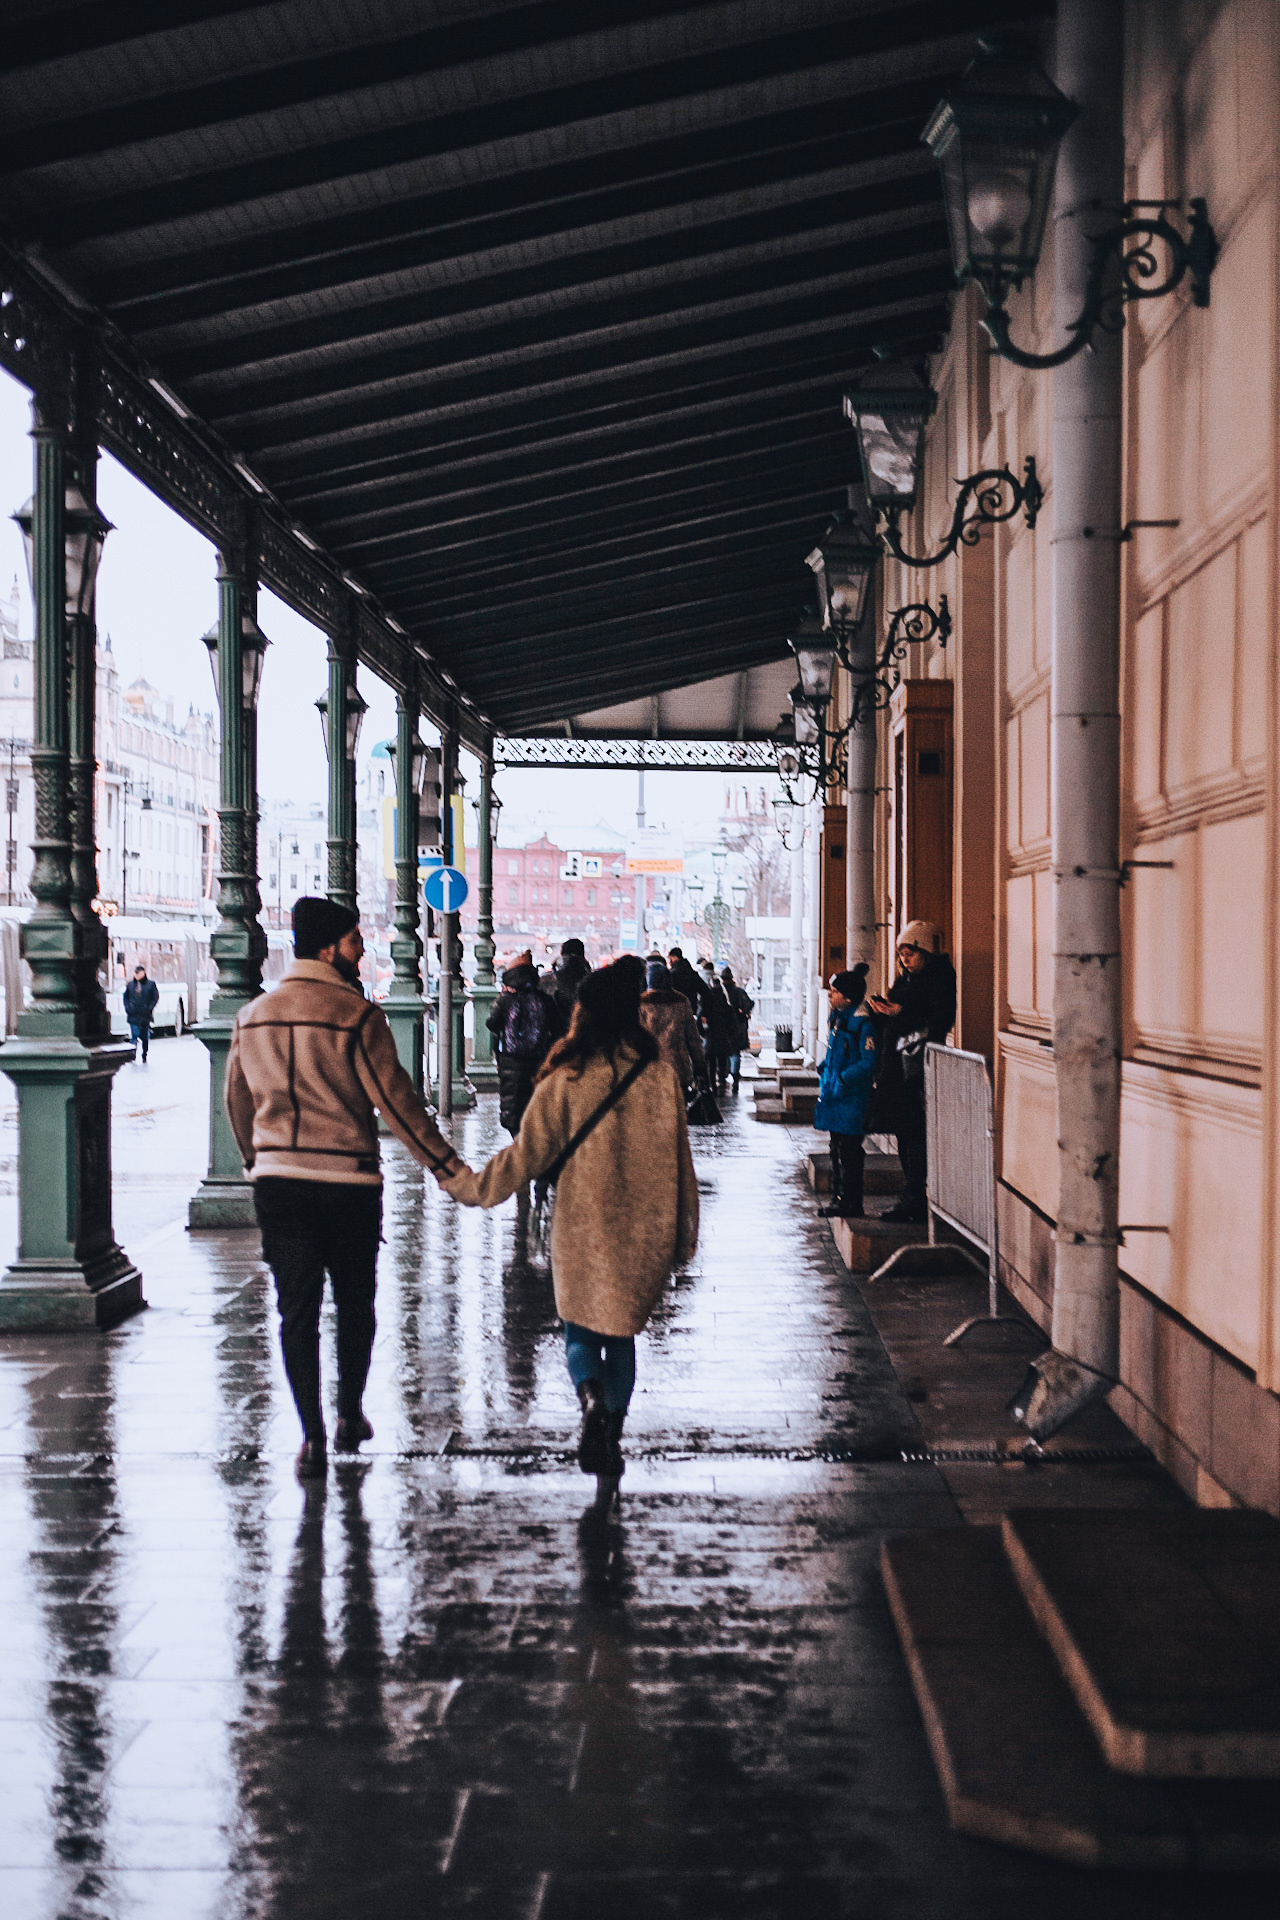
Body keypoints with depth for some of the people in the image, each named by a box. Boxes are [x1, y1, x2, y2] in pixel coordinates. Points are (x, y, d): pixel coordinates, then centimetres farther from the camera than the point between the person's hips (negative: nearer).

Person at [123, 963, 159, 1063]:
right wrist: (128, 1008, 0)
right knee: (134, 1035, -7)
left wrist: (149, 1008, -9)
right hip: (133, 1015, 1)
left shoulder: (150, 984, 0)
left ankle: (145, 1056, 18)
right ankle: (133, 1056, -4)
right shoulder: (130, 985, 7)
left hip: (145, 1015, -1)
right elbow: (126, 997, 14)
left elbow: (155, 997, 0)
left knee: (145, 1036, 8)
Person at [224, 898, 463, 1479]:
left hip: (278, 1184, 4)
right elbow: (396, 1102, -13)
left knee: (296, 1310, 6)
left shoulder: (252, 1017, 6)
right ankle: (350, 1417, 27)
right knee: (354, 1304, 15)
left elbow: (238, 1102, 15)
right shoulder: (356, 1016, -11)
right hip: (347, 1181, -3)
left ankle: (312, 1436, 2)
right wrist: (449, 1168, -8)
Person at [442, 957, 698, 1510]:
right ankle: (610, 1443, 14)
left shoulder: (566, 1080, -9)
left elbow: (527, 1154, -7)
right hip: (645, 1233, 2)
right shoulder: (660, 1078, -1)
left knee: (580, 1332, 13)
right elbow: (680, 1163, 4)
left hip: (582, 1231, -2)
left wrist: (469, 1186, 7)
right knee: (622, 1331, 17)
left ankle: (592, 1395, -18)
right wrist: (683, 1235, 14)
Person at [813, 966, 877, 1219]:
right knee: (837, 1149, 14)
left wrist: (842, 1079, -21)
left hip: (851, 1098, -9)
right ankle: (839, 1200, 21)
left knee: (848, 1151, -6)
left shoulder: (862, 1022, -15)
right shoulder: (837, 1017, 12)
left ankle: (851, 1205, 0)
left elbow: (868, 1062, -18)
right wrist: (824, 1075, 12)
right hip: (834, 1095, 9)